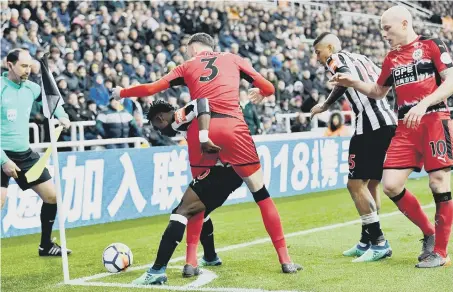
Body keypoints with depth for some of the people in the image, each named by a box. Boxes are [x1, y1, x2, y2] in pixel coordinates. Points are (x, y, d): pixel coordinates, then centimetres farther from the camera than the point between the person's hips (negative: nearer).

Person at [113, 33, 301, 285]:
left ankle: (158, 269, 8)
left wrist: (121, 93, 32)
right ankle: (285, 260, 10)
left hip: (200, 132, 1)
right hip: (232, 127, -1)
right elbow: (268, 88, 21)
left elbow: (151, 89, 16)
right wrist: (259, 94, 45)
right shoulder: (233, 59, 21)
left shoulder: (188, 67, 21)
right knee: (261, 192, 10)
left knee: (191, 202, 12)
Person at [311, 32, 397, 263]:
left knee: (356, 184, -6)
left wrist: (325, 105, -9)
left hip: (371, 125, -9)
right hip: (390, 122, 9)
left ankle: (379, 243, -9)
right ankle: (366, 243, 19)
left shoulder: (334, 59, 3)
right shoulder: (360, 58, 25)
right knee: (371, 185, 15)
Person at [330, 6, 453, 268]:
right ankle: (429, 233, 16)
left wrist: (423, 104, -22)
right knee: (391, 185, -3)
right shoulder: (391, 59, 15)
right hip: (406, 127, 6)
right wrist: (353, 83, 11)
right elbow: (378, 92, 28)